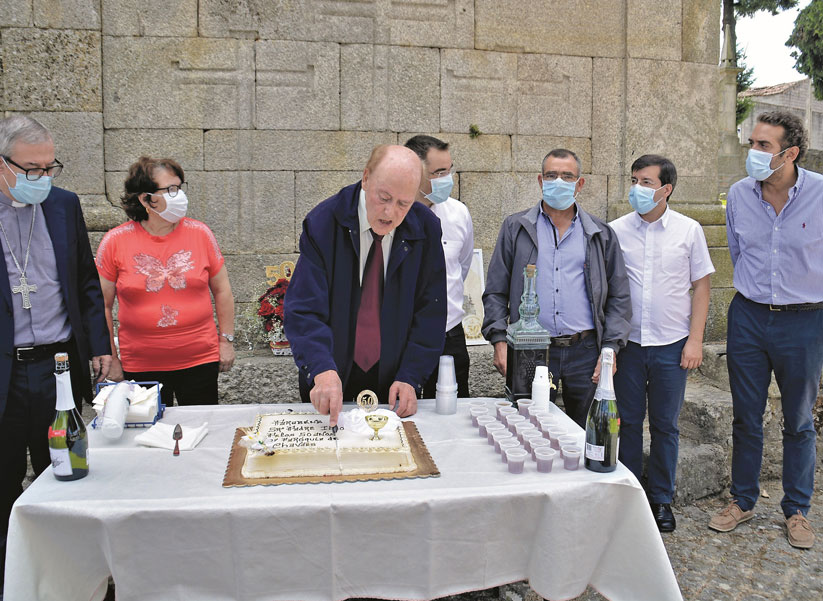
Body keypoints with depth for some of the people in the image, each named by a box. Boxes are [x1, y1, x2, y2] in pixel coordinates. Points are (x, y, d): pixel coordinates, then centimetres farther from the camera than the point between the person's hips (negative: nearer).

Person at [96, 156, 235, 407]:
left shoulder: (200, 233, 0)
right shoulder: (115, 242, -4)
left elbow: (221, 290, 8)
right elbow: (102, 305, 2)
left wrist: (226, 340, 6)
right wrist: (110, 358, 2)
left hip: (200, 361, 1)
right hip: (140, 367, -1)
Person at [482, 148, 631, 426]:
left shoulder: (601, 234, 9)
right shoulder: (516, 228, 7)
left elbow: (619, 297, 10)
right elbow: (496, 291, 6)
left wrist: (610, 349, -1)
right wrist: (499, 340, -6)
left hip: (585, 352, 1)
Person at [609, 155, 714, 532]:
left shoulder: (688, 230, -1)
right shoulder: (615, 231, 0)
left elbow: (701, 286, 3)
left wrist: (695, 341, -4)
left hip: (671, 345, 0)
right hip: (627, 343, 1)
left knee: (665, 426, 9)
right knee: (627, 423, 9)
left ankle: (661, 499, 24)